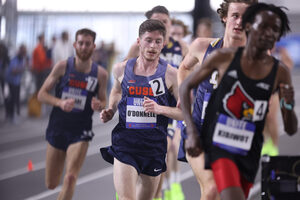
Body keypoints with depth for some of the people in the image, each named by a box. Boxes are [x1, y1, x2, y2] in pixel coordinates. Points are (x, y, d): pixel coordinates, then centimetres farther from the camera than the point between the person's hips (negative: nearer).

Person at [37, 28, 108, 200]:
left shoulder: (100, 74, -3)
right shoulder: (62, 66, -4)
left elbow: (103, 101, 10)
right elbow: (42, 94, -1)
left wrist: (99, 105, -14)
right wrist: (60, 103, -19)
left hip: (80, 132, -1)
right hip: (57, 128, 1)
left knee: (70, 179, -18)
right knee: (51, 184, 9)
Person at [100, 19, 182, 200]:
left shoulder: (171, 74, -4)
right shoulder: (121, 69, 4)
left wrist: (159, 109, -18)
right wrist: (111, 111, 9)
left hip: (155, 144, 0)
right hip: (125, 141, 0)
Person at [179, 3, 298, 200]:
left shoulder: (280, 72, -2)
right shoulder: (224, 57, -4)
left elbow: (291, 130, 1)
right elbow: (186, 87, 7)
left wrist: (288, 104, -21)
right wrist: (192, 132, -2)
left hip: (249, 152, 3)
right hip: (219, 143, -3)